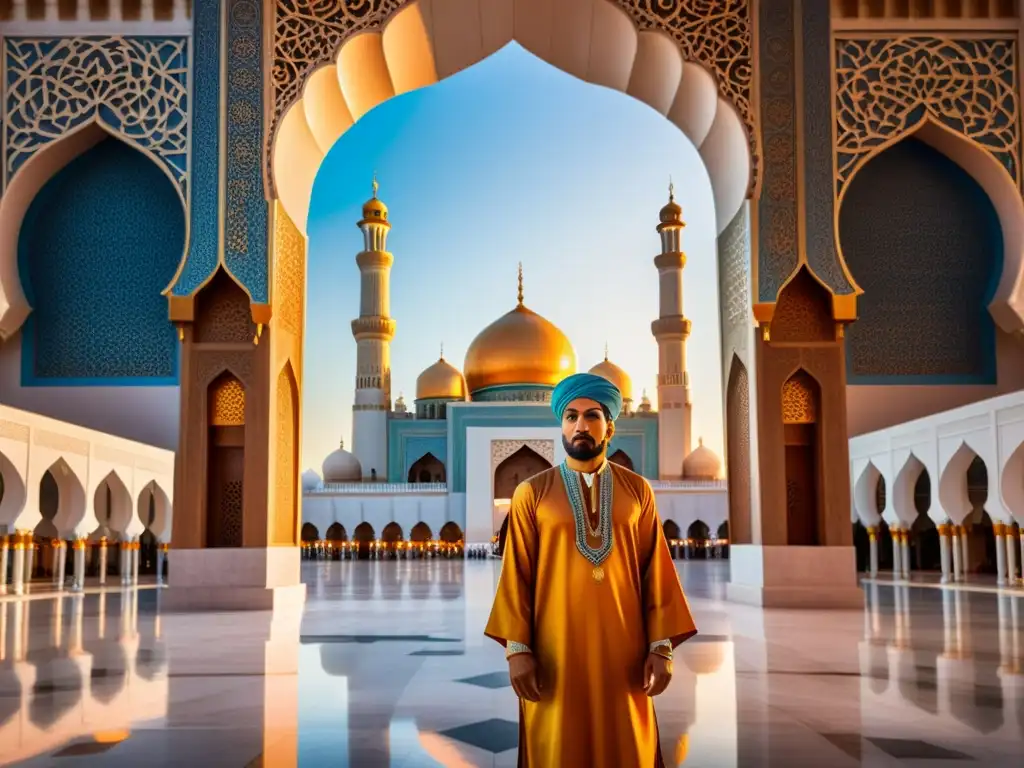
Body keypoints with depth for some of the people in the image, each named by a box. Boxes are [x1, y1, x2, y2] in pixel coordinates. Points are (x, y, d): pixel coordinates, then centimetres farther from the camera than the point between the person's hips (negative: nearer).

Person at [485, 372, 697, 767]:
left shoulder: (637, 491, 4)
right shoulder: (532, 493, 0)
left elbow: (656, 571, 3)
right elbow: (516, 574, -1)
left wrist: (662, 646, -2)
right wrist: (516, 648, -7)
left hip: (623, 652, 1)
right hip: (555, 653, -1)